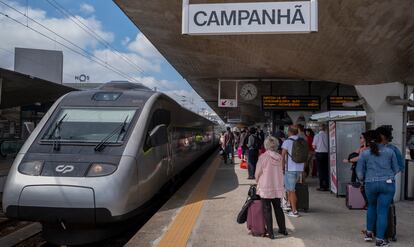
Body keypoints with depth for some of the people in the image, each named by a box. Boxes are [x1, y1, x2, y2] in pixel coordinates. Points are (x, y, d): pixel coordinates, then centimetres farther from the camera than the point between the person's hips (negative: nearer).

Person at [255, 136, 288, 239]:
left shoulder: (263, 157, -15)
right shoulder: (279, 157, -3)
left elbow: (257, 173, -9)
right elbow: (281, 172, 3)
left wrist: (258, 182, 10)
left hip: (266, 187, -4)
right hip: (278, 187, 4)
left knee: (267, 209, 6)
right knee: (278, 208, 19)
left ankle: (270, 233, 9)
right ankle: (283, 229, 28)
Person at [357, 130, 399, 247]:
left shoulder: (364, 154, 0)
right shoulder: (390, 151, 2)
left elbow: (359, 172, 3)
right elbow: (396, 169, 9)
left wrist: (364, 180, 23)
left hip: (370, 184, 1)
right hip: (388, 184, 0)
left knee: (372, 206, 24)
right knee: (382, 210, 4)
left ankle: (369, 233, 29)